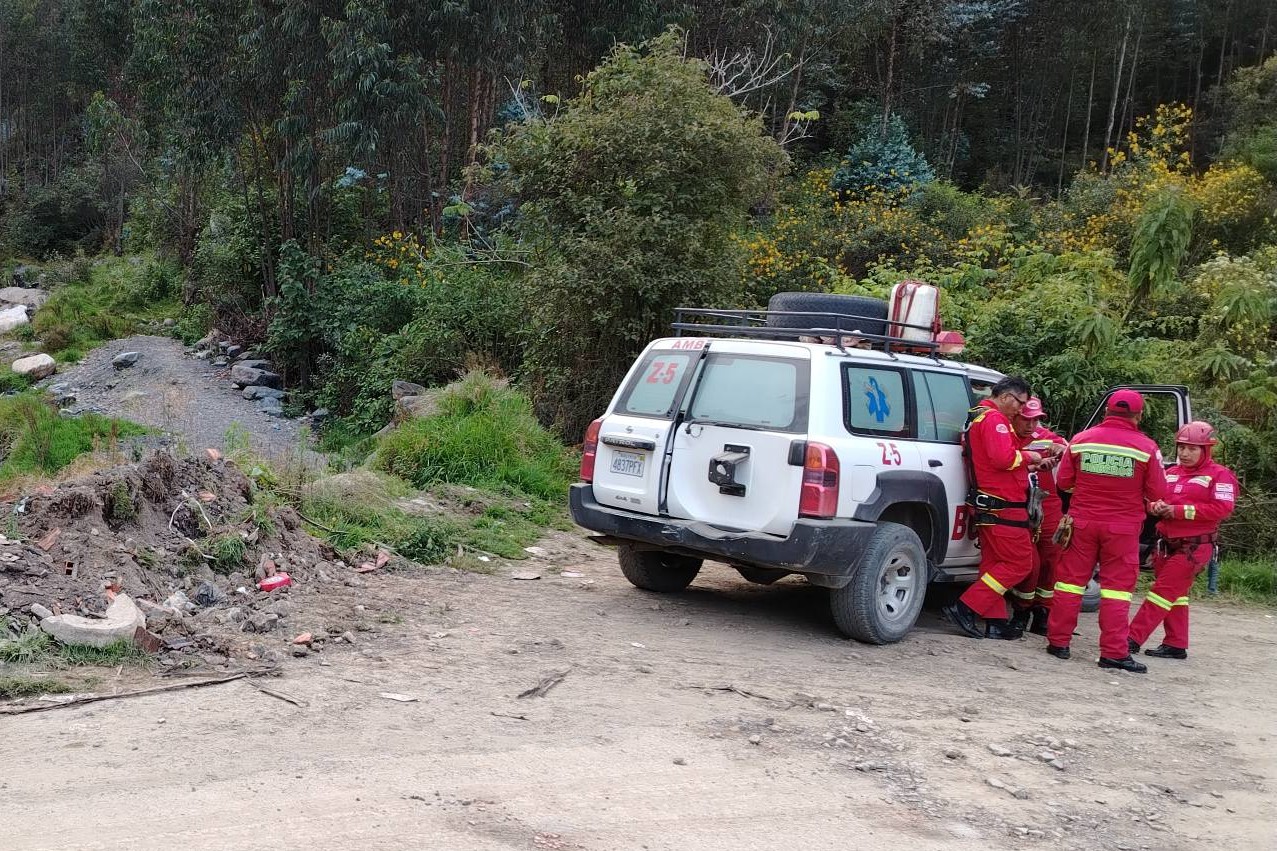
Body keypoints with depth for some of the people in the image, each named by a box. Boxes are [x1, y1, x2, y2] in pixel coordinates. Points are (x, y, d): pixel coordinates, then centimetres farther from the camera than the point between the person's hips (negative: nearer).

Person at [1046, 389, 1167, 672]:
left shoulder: (1081, 440, -2)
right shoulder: (1146, 447, -8)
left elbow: (1063, 482, 5)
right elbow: (1158, 494, -4)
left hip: (1083, 521, 2)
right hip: (1123, 526, -2)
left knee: (1071, 579, 9)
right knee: (1116, 586, 4)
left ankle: (1058, 641, 13)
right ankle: (1114, 652, 4)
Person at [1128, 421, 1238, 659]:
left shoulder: (1220, 475, -6)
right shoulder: (1171, 473, 14)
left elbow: (1222, 509, -16)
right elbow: (1154, 497, 19)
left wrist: (1180, 510, -19)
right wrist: (1156, 507, -7)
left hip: (1193, 546, -7)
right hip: (1166, 543, 7)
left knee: (1164, 591, -9)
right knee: (1175, 595, 12)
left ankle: (1134, 638, -9)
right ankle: (1176, 645, 20)